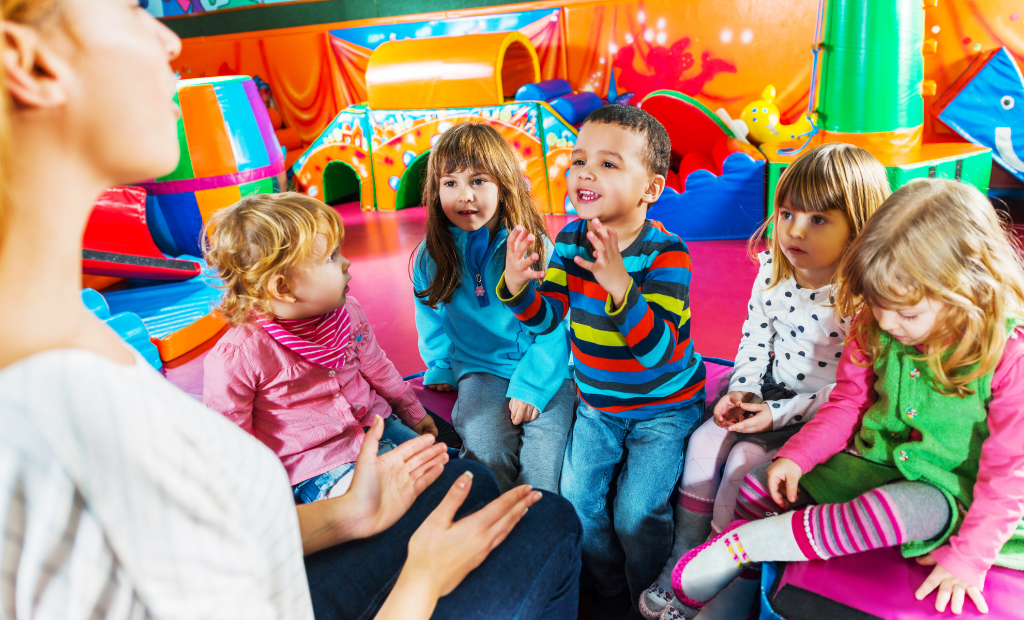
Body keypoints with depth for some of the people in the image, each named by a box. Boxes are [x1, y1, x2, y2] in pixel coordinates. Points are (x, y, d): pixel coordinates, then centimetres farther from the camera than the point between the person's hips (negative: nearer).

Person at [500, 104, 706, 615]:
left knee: (636, 513, -8)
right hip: (597, 404, 5)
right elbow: (545, 318, -6)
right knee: (578, 498, 3)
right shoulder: (572, 238, -8)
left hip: (664, 406, -5)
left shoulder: (665, 253, -25)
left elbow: (659, 350, -33)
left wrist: (620, 286, -48)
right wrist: (518, 286, -27)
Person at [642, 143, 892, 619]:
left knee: (744, 462, -19)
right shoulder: (773, 271, -5)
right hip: (771, 388, 7)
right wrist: (744, 390, -5)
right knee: (705, 441, -7)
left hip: (820, 413, -6)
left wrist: (779, 415, -22)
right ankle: (680, 565, 8)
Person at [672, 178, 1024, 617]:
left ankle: (740, 543, -27)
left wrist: (968, 558, -20)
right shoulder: (875, 327, -6)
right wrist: (797, 455, -7)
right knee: (757, 486, -7)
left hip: (944, 489, -5)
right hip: (871, 462, 5)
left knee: (910, 511, -38)